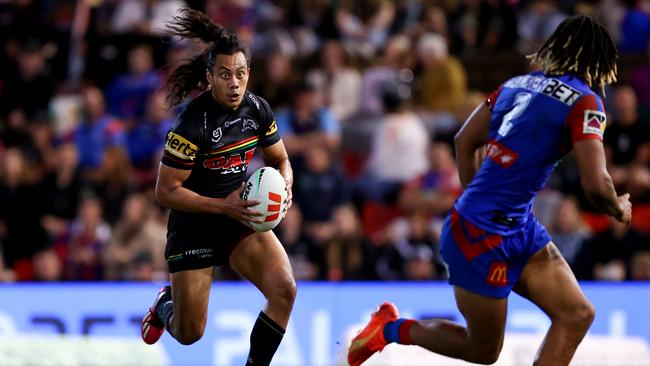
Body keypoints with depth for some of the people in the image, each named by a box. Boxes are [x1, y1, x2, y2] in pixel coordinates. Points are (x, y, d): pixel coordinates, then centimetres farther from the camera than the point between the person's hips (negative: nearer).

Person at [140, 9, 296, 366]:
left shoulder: (257, 109, -6)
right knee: (189, 334, 4)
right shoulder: (192, 122, -23)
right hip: (194, 225, -4)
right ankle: (165, 304, 42)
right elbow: (166, 191, -19)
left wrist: (284, 186, -13)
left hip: (243, 216, 4)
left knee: (284, 289, -22)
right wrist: (224, 206, -28)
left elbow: (280, 160, 10)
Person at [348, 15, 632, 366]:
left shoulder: (519, 83, 9)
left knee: (577, 314, 3)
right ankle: (391, 328, 23)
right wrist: (619, 209, 2)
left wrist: (477, 199, 25)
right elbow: (595, 185, -19)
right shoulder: (584, 101, -13)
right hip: (483, 237, -8)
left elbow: (465, 140, 16)